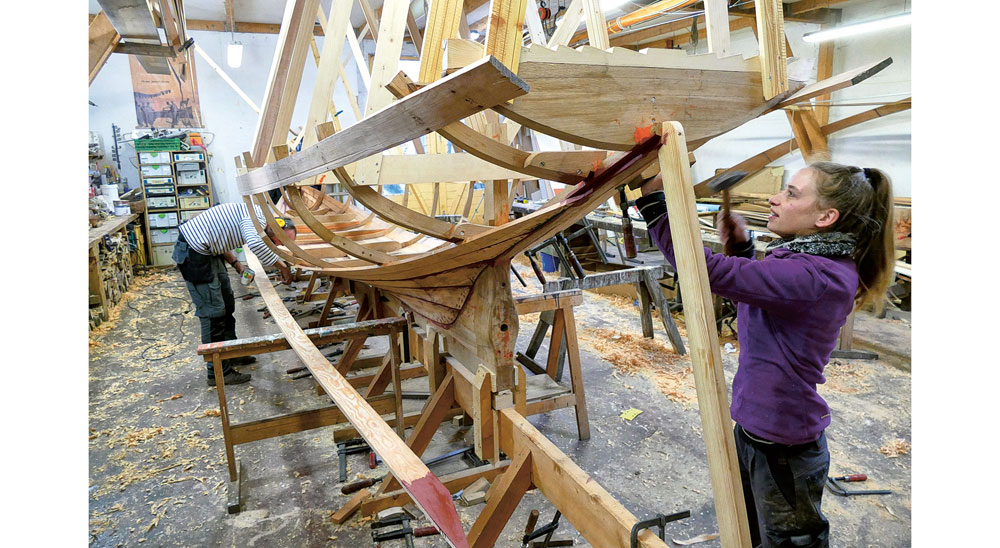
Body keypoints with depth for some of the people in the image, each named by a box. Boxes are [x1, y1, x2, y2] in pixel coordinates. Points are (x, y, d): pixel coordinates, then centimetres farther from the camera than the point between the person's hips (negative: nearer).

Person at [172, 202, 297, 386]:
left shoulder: (251, 219, 12)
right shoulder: (256, 216, -19)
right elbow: (255, 244, -38)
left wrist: (236, 264, 8)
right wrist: (282, 266, -28)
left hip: (207, 251, 11)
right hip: (192, 253, -11)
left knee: (227, 303, 20)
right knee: (212, 312, -7)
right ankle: (218, 373, 2)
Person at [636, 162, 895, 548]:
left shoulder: (819, 276, -30)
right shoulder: (802, 256, 0)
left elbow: (709, 270, -36)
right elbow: (756, 290, 18)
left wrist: (652, 198, -31)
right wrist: (741, 246, 0)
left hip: (782, 444, -9)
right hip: (754, 424, 9)